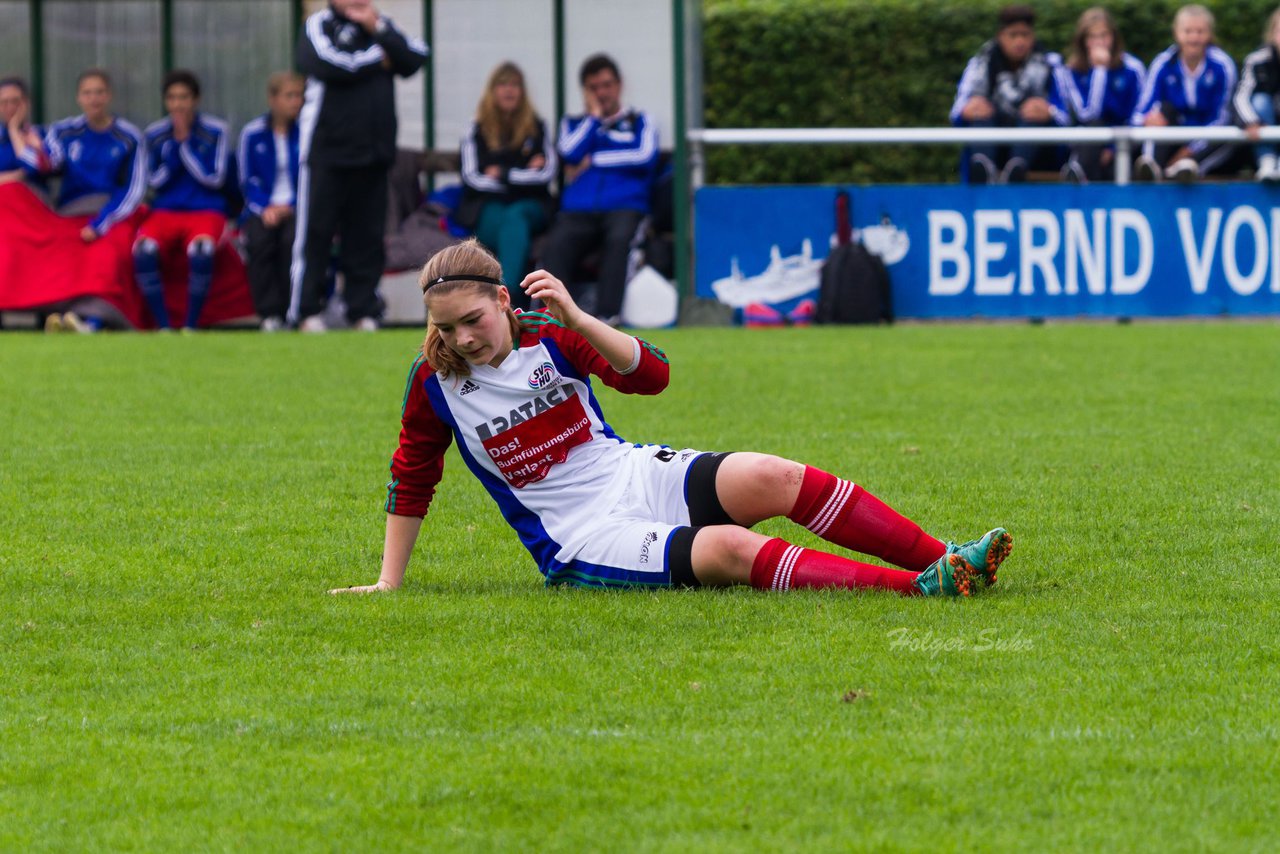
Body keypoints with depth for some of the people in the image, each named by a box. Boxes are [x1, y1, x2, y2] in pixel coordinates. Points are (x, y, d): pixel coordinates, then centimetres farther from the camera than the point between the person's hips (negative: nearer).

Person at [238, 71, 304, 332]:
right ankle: (270, 313, -27)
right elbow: (248, 181, 6)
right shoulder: (253, 134, 7)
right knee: (259, 239, -32)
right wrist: (265, 208, -11)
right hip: (263, 209, 1)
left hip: (296, 208, -1)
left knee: (293, 237, -34)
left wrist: (290, 207, -14)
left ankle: (293, 310, -25)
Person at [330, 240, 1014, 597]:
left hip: (637, 475, 4)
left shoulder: (548, 337, 0)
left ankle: (943, 559, -21)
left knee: (774, 478, -22)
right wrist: (388, 582, 7)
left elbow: (650, 374, -10)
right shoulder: (434, 382, -4)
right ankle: (917, 589, -41)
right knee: (729, 549, -30)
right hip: (579, 544, -4)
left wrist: (574, 318, -23)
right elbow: (411, 479, 8)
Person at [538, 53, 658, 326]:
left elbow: (645, 157, 0)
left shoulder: (639, 122, 20)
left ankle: (608, 314, -44)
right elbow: (570, 153, 4)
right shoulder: (574, 124, 26)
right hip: (577, 211, 2)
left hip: (625, 208, -2)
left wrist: (592, 161, 3)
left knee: (619, 238, -37)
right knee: (556, 245, -32)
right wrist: (594, 116, 10)